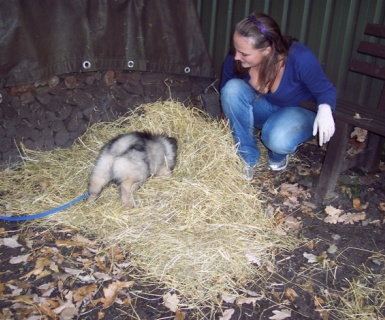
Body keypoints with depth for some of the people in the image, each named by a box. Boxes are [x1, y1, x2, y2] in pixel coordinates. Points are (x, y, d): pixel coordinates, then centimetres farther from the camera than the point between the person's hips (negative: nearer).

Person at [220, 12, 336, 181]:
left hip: (298, 112, -3)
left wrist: (325, 109, -39)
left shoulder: (300, 59, -33)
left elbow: (325, 90, -17)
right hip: (263, 109, 4)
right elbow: (226, 96, -3)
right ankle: (247, 157, -16)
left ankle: (278, 152, 2)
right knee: (232, 88, -30)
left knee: (278, 140, -39)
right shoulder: (234, 60, -23)